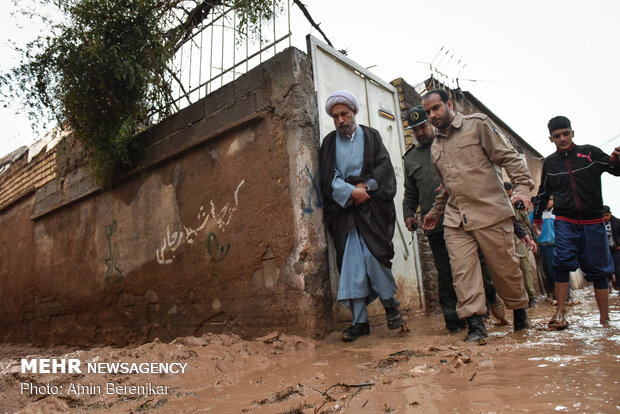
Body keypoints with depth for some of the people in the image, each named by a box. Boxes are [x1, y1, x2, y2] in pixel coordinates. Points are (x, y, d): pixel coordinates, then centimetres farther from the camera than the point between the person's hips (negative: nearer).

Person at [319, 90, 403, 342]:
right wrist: (351, 192, -12)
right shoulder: (329, 142, 13)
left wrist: (364, 186, -11)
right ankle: (360, 321, 4)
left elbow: (384, 166, 3)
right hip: (343, 208, 1)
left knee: (373, 254, -13)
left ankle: (390, 303, 13)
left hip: (371, 205, -1)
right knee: (351, 262, -4)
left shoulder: (371, 136, 13)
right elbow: (327, 177, 2)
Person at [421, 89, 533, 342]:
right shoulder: (435, 146, 19)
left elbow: (508, 157, -2)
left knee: (504, 267, 5)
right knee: (462, 269, -8)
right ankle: (475, 322, -1)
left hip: (490, 213, -4)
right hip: (455, 219, 4)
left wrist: (523, 187, -14)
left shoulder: (477, 124, 5)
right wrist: (436, 212, 30)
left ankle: (519, 310, 30)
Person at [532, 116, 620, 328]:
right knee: (562, 263, -14)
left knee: (598, 269, 4)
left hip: (593, 221, 0)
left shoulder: (589, 152, 5)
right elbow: (544, 191, 21)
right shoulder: (549, 162, 11)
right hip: (565, 221, 1)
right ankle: (560, 314, -10)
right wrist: (537, 216, 24)